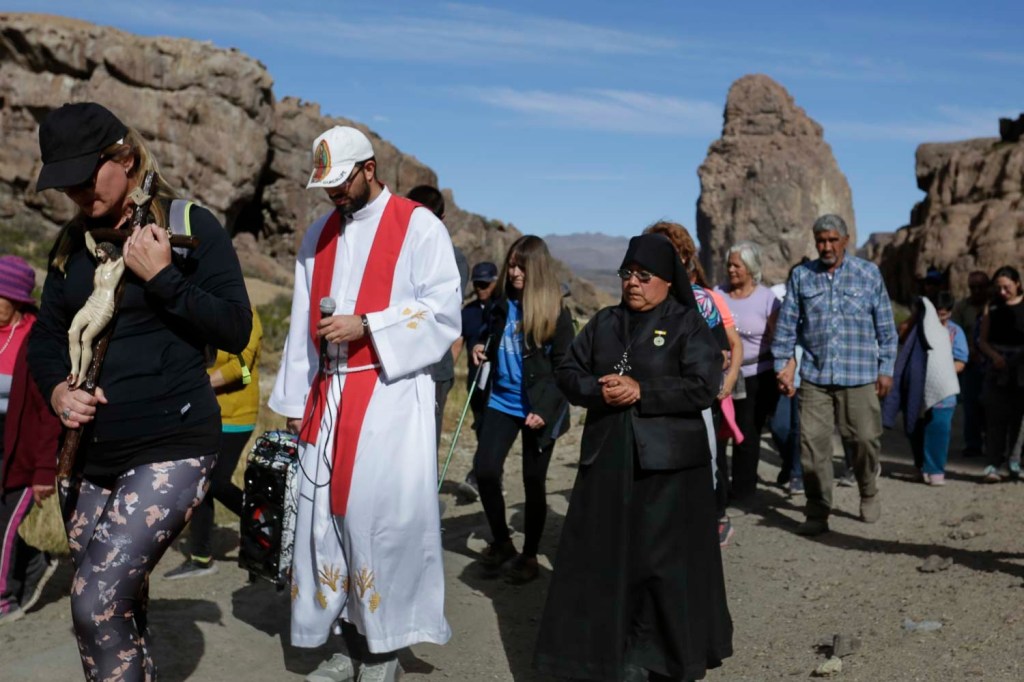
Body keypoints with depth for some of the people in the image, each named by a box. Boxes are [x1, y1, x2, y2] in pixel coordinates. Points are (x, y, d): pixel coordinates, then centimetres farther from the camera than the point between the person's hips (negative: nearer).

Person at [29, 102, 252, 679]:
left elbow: (236, 329, -9)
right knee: (120, 608, 13)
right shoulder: (74, 241, 12)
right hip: (89, 454, 6)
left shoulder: (191, 225, -4)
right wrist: (57, 388, -2)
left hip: (172, 448, -6)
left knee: (97, 602, -16)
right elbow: (46, 335, 17)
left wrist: (164, 278, -18)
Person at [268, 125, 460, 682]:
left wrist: (366, 326, -16)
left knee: (383, 513, -7)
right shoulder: (319, 234, 16)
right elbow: (302, 323, 15)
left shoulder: (418, 226, -1)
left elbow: (443, 310, -8)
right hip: (328, 398, 6)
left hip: (391, 396, -5)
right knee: (327, 515, 5)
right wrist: (295, 401, 10)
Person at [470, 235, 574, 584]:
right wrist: (484, 350, -1)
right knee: (484, 469, -6)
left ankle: (529, 555, 21)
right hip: (502, 401, 4)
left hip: (537, 407, -4)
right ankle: (501, 541, 16)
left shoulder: (556, 312, -7)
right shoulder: (502, 304, 8)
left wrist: (545, 409, -19)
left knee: (534, 481, 5)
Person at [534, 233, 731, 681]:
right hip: (606, 458, 4)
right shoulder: (604, 322, 13)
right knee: (601, 556, 7)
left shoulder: (688, 324, -1)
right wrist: (597, 390, -9)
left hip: (667, 463, -4)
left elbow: (703, 387, -11)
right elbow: (568, 373, 11)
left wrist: (642, 391, -17)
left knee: (663, 558, 3)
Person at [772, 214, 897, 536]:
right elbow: (786, 325, 8)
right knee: (812, 441, -3)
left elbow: (885, 326, 8)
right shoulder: (801, 276, 5)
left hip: (859, 376, -1)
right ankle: (817, 511, 9)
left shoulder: (869, 273, 4)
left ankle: (868, 494, 31)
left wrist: (886, 368, 6)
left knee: (865, 438, 3)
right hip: (814, 376, 1)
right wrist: (783, 366, 4)